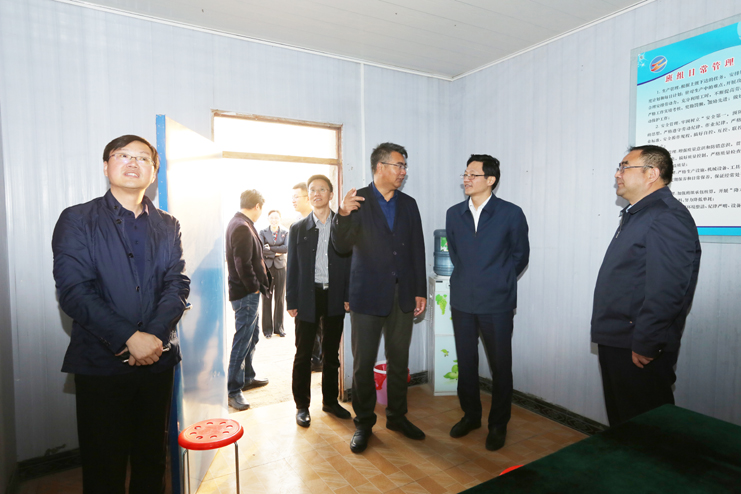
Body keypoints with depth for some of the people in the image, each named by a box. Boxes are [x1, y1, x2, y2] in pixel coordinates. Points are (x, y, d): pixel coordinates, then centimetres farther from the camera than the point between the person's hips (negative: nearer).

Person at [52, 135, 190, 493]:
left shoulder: (168, 226, 10)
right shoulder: (77, 220, 0)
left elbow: (178, 285, 1)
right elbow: (73, 291, -10)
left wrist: (154, 335, -15)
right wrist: (130, 337, -18)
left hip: (157, 357, 3)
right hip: (101, 362, -3)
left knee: (153, 460, 15)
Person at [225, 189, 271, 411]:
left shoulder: (238, 223, 13)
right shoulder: (242, 227, -20)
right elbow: (243, 264, -24)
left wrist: (258, 285, 12)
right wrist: (255, 287, -14)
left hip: (248, 293, 10)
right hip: (245, 293, -10)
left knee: (252, 336, 20)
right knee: (242, 340, -2)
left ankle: (247, 377, 34)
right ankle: (233, 391, 9)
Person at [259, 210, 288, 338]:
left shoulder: (285, 232, 8)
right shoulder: (263, 232, 6)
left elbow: (287, 248, -8)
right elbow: (261, 249, -8)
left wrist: (270, 248, -9)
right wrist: (276, 252, -8)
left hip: (280, 267, 1)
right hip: (266, 267, -1)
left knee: (280, 298, 4)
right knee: (267, 298, 0)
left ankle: (279, 327, 14)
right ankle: (267, 329, 8)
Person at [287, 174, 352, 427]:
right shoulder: (298, 228, 5)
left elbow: (350, 261, 2)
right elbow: (292, 267, 4)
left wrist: (348, 296, -5)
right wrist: (291, 301, -1)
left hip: (335, 297, 1)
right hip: (308, 297, 0)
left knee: (331, 353, 12)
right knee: (303, 354, 6)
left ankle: (330, 400, 27)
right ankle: (302, 405, 20)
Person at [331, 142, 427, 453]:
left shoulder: (408, 204, 9)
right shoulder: (357, 200, -4)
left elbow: (417, 249, 9)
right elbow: (342, 246, -9)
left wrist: (420, 291, 6)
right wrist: (343, 215, -28)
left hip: (402, 295, 4)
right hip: (368, 294, -4)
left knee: (399, 360, 14)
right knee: (364, 363, 5)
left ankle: (397, 416, 32)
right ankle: (364, 423, 23)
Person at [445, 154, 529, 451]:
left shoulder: (511, 214, -5)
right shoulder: (454, 214, 6)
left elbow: (520, 255, 5)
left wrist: (500, 282, 7)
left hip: (497, 303, -3)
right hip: (462, 301, 4)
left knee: (500, 365, 7)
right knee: (466, 362, 14)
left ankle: (498, 424, 26)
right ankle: (470, 415, 33)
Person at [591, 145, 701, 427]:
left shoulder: (668, 217, -17)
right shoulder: (635, 216, 16)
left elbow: (666, 290, -25)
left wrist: (644, 345, -22)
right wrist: (608, 335, 17)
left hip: (639, 352, -10)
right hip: (615, 342, 10)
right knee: (620, 424, 21)